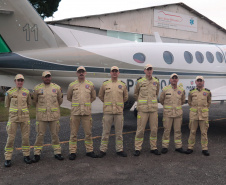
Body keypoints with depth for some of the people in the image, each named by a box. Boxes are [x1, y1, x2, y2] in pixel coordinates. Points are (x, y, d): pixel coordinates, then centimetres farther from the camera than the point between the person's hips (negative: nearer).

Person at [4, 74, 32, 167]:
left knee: (26, 137, 4)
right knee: (11, 138, -2)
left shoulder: (26, 92, 2)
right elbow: (7, 104, 10)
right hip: (13, 117, -2)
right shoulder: (9, 92, -4)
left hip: (25, 117, 2)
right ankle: (8, 158, 8)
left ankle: (26, 156, 19)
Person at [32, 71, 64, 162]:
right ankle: (37, 154, 12)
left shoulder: (57, 87, 4)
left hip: (54, 115, 1)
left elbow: (60, 100, 16)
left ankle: (57, 152, 18)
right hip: (41, 115, -1)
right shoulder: (37, 88, 1)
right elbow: (34, 101, 13)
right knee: (40, 135, 3)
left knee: (55, 134, 8)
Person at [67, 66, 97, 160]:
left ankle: (89, 150, 18)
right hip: (75, 112, -1)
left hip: (87, 112, 1)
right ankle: (72, 152, 11)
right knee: (73, 133, 3)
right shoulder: (72, 85, 4)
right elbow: (69, 97, 16)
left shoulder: (90, 84, 6)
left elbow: (93, 97, 18)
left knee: (88, 133, 6)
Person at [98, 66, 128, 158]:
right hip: (107, 111, -1)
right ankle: (103, 150, 12)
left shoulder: (122, 84, 7)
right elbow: (101, 96, 15)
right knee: (106, 132, 3)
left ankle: (119, 150, 17)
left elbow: (125, 97, 19)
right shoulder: (105, 84, 3)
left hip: (119, 111, 1)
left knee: (119, 132, 7)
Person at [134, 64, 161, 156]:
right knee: (140, 129, -2)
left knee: (154, 129, 6)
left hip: (153, 109, 3)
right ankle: (137, 149, 8)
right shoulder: (140, 81, -2)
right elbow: (136, 94, 13)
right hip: (143, 109, -3)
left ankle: (153, 148, 19)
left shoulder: (156, 81, 6)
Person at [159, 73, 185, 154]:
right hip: (168, 113, -2)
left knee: (178, 130, 7)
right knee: (167, 130, 2)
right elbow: (161, 100, 12)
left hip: (178, 113, 2)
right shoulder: (165, 89, -3)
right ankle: (165, 147, 11)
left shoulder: (181, 90, 4)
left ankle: (178, 147, 17)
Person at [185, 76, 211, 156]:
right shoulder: (192, 92, 4)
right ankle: (190, 148, 14)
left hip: (203, 115, 0)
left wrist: (205, 109, 13)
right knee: (192, 131, 5)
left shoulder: (207, 92, 3)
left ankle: (205, 149, 10)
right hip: (193, 114, 1)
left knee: (204, 132, 2)